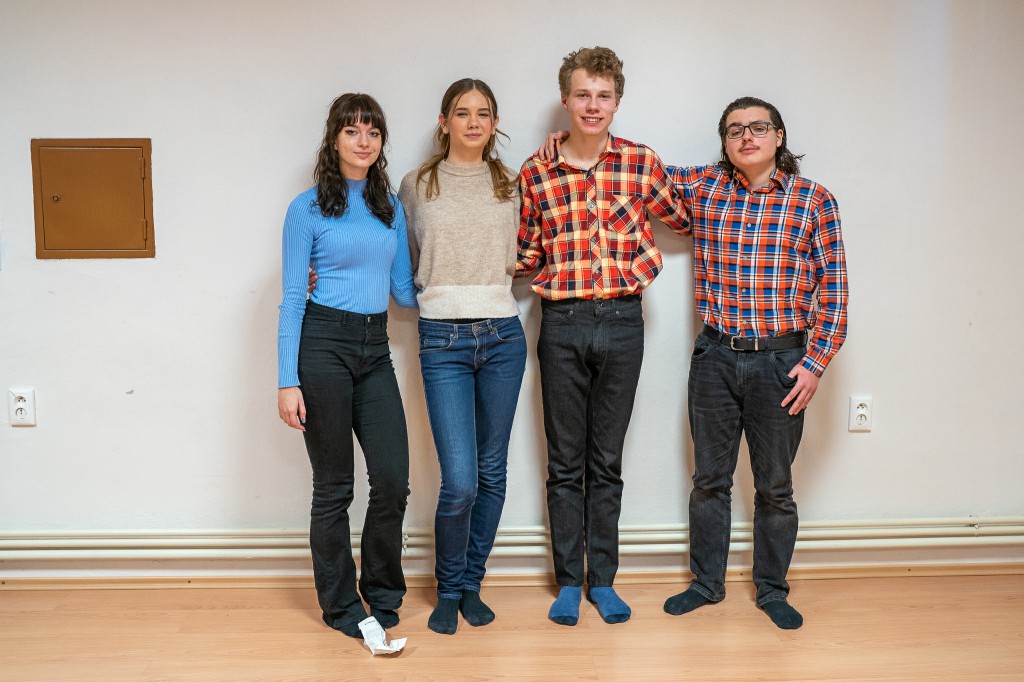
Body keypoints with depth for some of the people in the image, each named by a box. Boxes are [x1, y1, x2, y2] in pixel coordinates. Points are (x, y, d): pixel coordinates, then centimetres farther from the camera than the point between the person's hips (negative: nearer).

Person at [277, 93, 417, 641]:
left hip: (375, 348, 4)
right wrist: (288, 381, -10)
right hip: (323, 344, -4)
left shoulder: (391, 207, 13)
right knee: (334, 485, 4)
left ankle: (382, 591, 21)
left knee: (393, 477, -3)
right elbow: (292, 297, -5)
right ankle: (341, 605, 21)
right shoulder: (308, 208, -1)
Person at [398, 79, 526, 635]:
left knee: (491, 472, 9)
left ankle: (471, 584, 27)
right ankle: (448, 590, 17)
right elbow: (407, 266, 14)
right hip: (443, 339, -2)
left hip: (502, 336, 3)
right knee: (460, 481, -8)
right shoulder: (416, 186, 6)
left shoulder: (508, 186, 11)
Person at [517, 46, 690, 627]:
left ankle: (603, 580, 22)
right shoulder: (536, 173, 1)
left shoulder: (643, 163, 2)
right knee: (566, 463, 8)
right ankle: (569, 582, 21)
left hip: (622, 322, 0)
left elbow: (681, 218, 16)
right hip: (562, 324, 0)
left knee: (607, 460, 10)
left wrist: (638, 269, 10)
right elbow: (527, 253, 10)